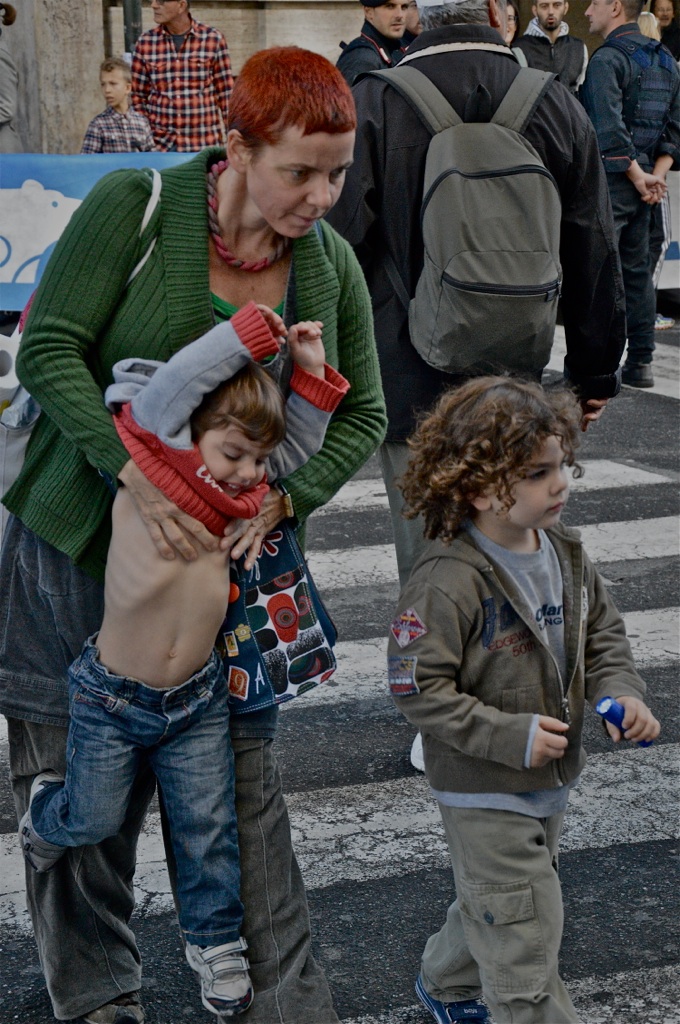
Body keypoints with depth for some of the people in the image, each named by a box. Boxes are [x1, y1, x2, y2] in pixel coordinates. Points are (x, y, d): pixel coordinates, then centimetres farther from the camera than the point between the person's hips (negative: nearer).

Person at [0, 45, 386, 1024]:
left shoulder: (331, 265, 0)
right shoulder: (136, 206, -13)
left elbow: (361, 414, 6)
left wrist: (283, 499, -13)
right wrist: (138, 474, -28)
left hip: (225, 551, 3)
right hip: (80, 539, -2)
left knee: (244, 776, 3)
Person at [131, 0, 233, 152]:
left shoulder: (213, 39, -1)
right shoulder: (145, 42, 4)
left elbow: (226, 94, 3)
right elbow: (138, 96, 9)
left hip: (205, 144, -1)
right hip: (158, 143, 1)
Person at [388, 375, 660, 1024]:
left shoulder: (565, 555, -2)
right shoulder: (448, 582, -27)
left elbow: (601, 631, 11)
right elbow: (418, 690, -24)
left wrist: (620, 693, -8)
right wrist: (511, 736, -25)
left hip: (549, 783, 8)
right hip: (484, 794, -8)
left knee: (495, 905, 26)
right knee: (523, 930, 0)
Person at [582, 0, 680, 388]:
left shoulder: (607, 59, -13)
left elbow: (609, 129, -22)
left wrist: (639, 177, -14)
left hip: (609, 180, -8)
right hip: (642, 184, 8)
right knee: (638, 272, 14)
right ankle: (641, 362, 18)